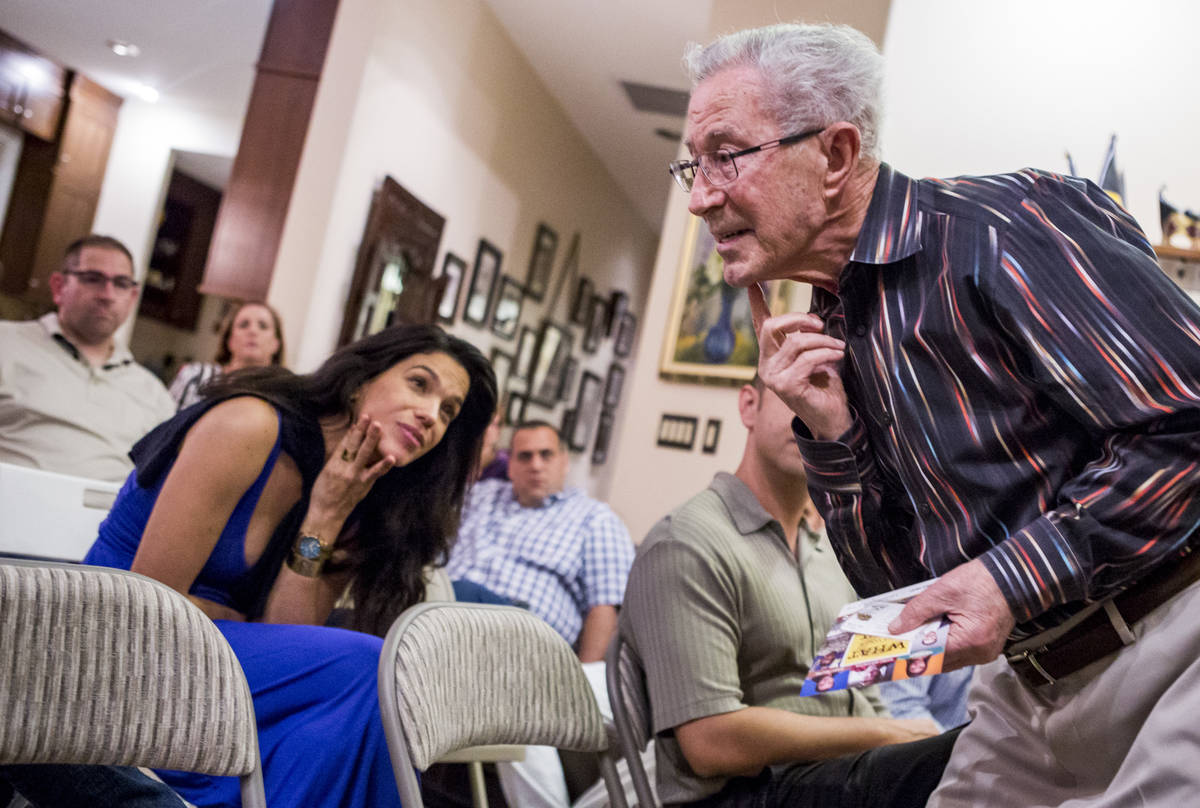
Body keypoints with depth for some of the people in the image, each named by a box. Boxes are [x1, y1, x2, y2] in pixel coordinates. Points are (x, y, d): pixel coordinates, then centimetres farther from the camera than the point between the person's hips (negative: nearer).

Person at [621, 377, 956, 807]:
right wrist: (883, 736, -10)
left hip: (852, 771, 8)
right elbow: (711, 743, -19)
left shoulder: (827, 546, 18)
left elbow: (863, 701, 17)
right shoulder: (686, 545, -10)